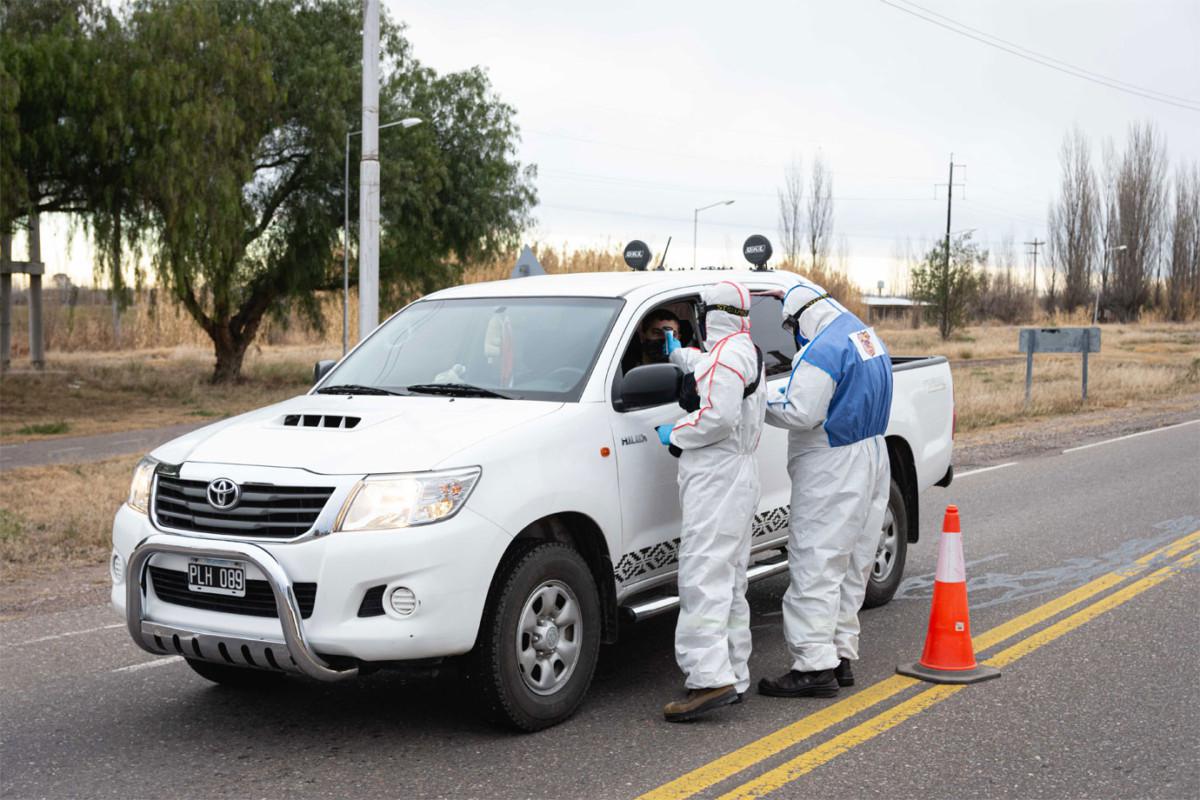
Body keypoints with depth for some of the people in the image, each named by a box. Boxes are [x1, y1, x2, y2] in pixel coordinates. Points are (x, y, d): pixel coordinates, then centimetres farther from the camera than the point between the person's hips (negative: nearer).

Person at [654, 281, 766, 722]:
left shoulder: (727, 353, -13)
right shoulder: (747, 353, 20)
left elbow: (719, 416, -24)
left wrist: (675, 434, -10)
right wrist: (678, 354, 55)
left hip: (718, 477, -11)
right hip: (737, 475, 11)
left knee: (703, 579, -17)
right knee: (728, 582, 13)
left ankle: (710, 678, -23)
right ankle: (734, 676, 17)